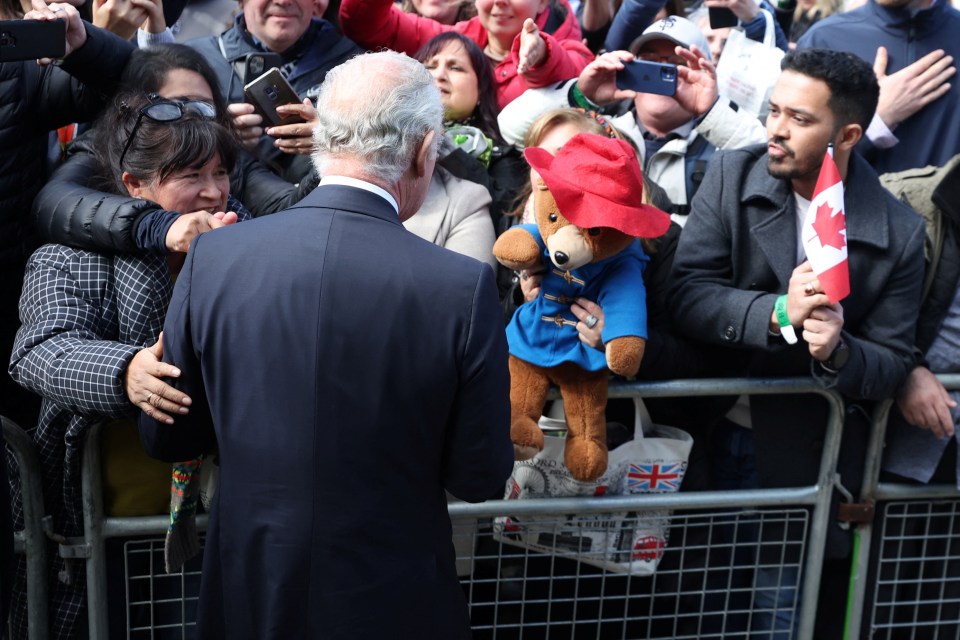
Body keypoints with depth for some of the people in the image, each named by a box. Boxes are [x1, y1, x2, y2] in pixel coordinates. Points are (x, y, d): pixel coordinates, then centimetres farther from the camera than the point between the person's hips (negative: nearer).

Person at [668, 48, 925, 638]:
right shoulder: (731, 177, -5)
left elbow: (892, 364, -3)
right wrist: (778, 313, -28)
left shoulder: (899, 234, -7)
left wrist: (838, 352, -25)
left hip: (808, 462, -1)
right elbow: (687, 294, -13)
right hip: (712, 435, 1)